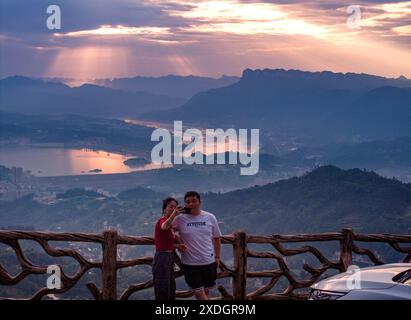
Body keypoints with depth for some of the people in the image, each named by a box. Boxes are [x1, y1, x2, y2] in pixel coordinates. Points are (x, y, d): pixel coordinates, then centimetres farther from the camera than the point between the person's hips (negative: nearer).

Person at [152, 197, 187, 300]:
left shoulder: (168, 222, 14)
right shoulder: (162, 221, -14)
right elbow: (164, 226, -41)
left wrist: (177, 246, 1)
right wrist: (174, 214, -59)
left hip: (169, 259, 10)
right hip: (162, 259, -10)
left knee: (171, 293, 17)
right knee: (162, 295, -6)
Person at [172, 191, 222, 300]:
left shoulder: (210, 217, 0)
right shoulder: (180, 219, -6)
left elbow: (217, 238, 8)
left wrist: (217, 257, 8)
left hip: (209, 262, 2)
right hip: (190, 263, -2)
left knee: (206, 292, 13)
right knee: (199, 293, -2)